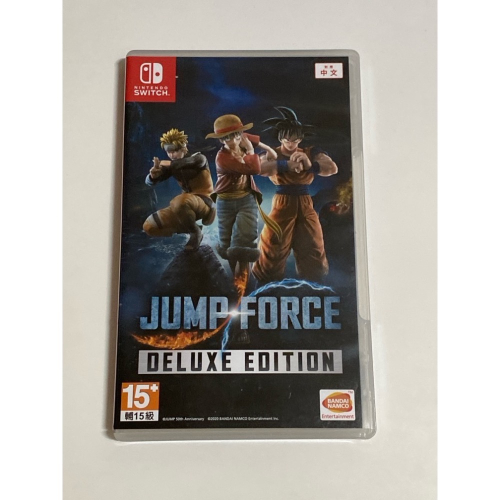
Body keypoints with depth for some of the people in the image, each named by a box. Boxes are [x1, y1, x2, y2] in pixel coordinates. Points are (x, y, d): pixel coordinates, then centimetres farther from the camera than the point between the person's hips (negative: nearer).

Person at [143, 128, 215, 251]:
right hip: (186, 204, 7)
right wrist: (153, 175, -22)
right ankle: (189, 227, 9)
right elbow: (150, 182, 2)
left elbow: (199, 161, -35)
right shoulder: (172, 166, 5)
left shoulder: (197, 157, -8)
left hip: (205, 202, -6)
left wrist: (172, 164, -32)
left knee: (180, 201, -41)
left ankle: (195, 232, -14)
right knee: (149, 226, -1)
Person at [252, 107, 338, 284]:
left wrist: (311, 165, -28)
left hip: (305, 206, 3)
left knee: (313, 250, 8)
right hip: (282, 205, -2)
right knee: (273, 250, -2)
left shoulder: (310, 153, 5)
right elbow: (260, 168, -22)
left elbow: (332, 168, -10)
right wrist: (287, 164, -35)